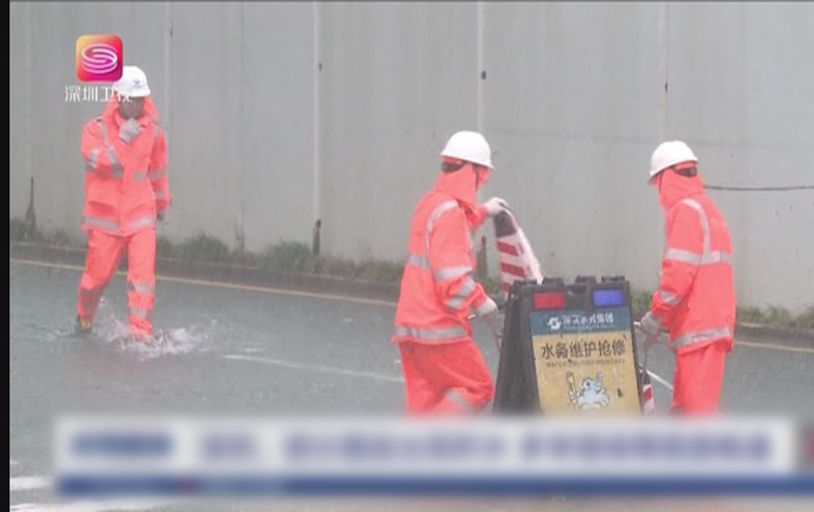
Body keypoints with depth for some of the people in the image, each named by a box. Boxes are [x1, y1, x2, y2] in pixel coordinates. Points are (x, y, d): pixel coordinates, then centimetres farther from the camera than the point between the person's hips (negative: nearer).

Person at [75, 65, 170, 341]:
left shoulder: (152, 131, 4)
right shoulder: (96, 130, -5)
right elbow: (99, 161, -22)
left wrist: (161, 202, 27)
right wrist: (124, 139, -27)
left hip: (140, 215, 2)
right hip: (106, 215, -2)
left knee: (143, 271, -13)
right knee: (98, 274, 6)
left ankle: (140, 330, -12)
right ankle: (84, 318, 33)